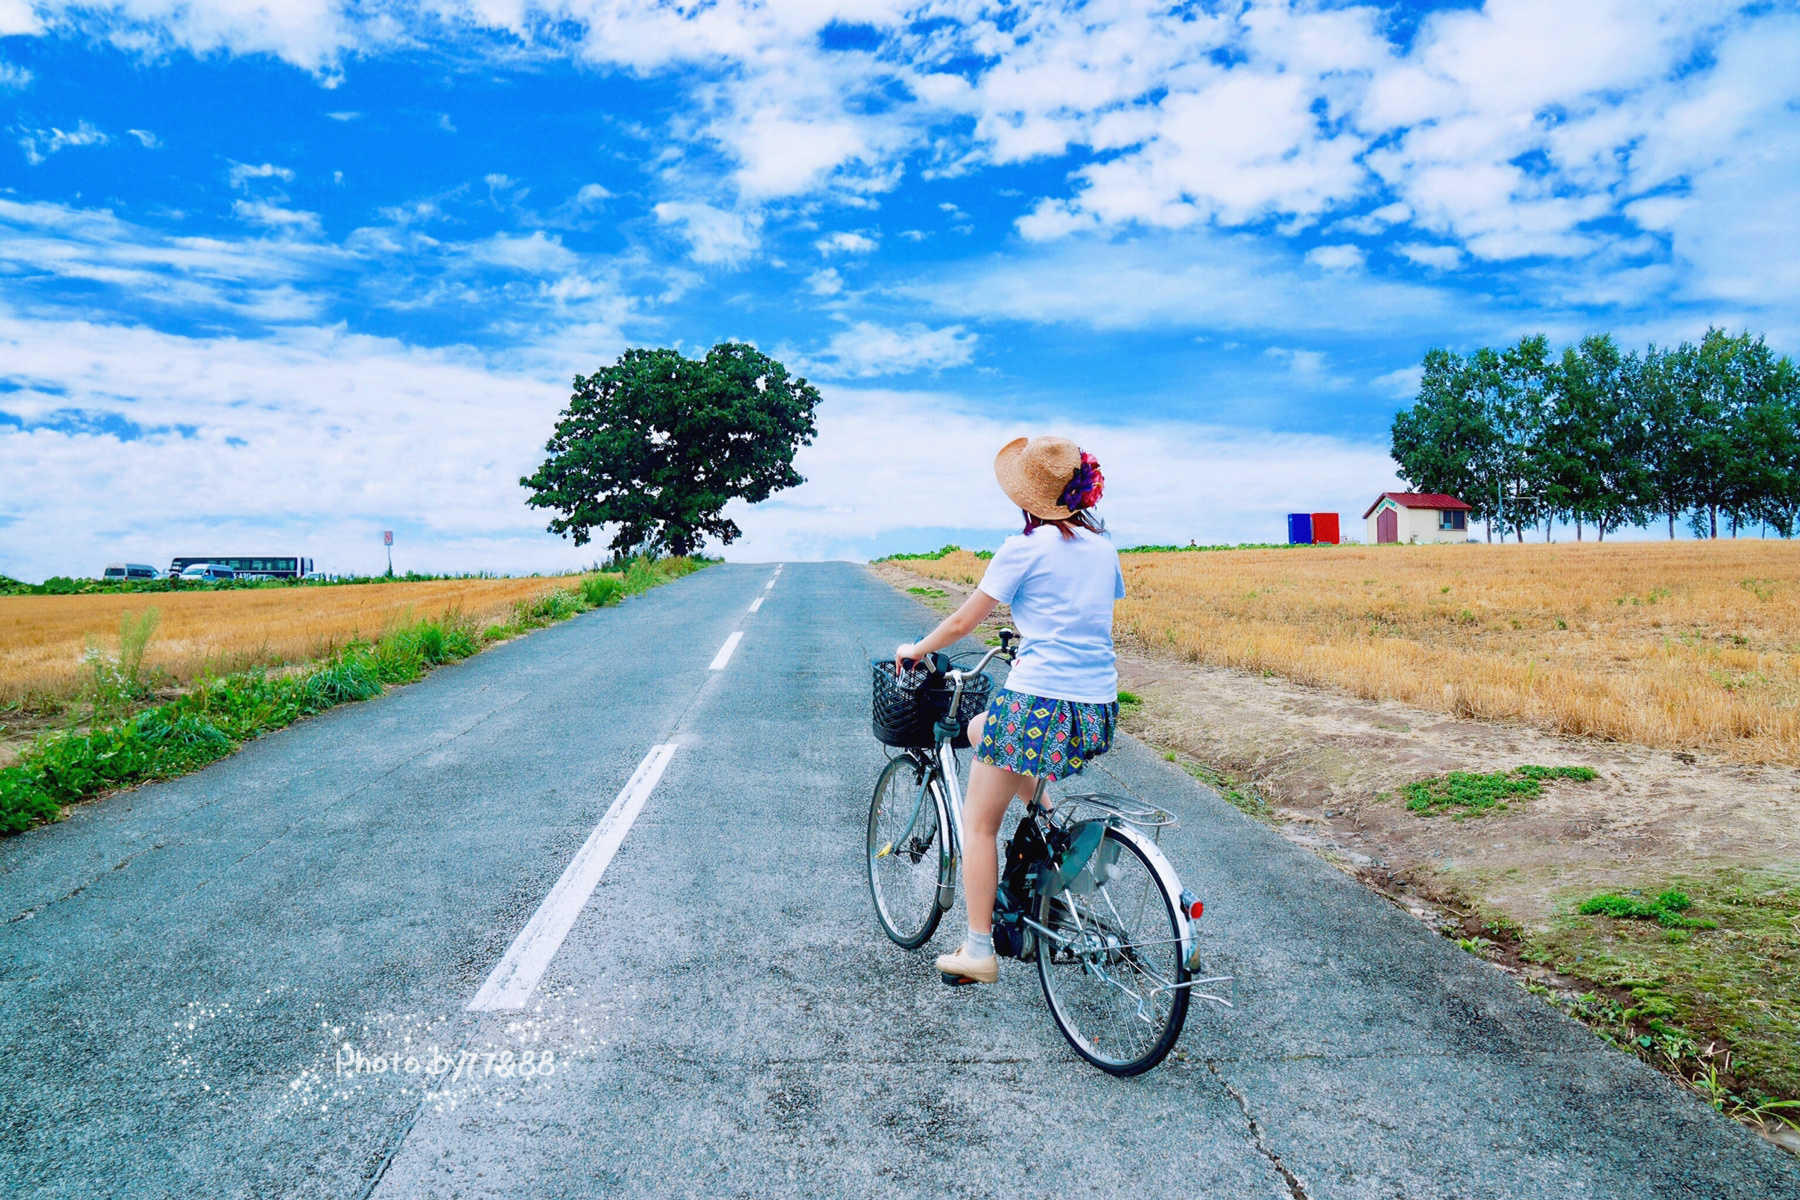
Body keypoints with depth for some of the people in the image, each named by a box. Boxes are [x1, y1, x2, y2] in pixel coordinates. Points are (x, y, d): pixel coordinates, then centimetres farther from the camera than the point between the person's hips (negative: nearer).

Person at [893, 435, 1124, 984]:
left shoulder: (1025, 548, -6)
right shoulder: (1103, 546, 12)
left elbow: (962, 622, -2)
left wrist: (914, 650, 16)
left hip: (1039, 702, -7)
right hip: (1100, 710, 7)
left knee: (979, 822, 8)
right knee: (981, 728, 31)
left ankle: (978, 950, 11)